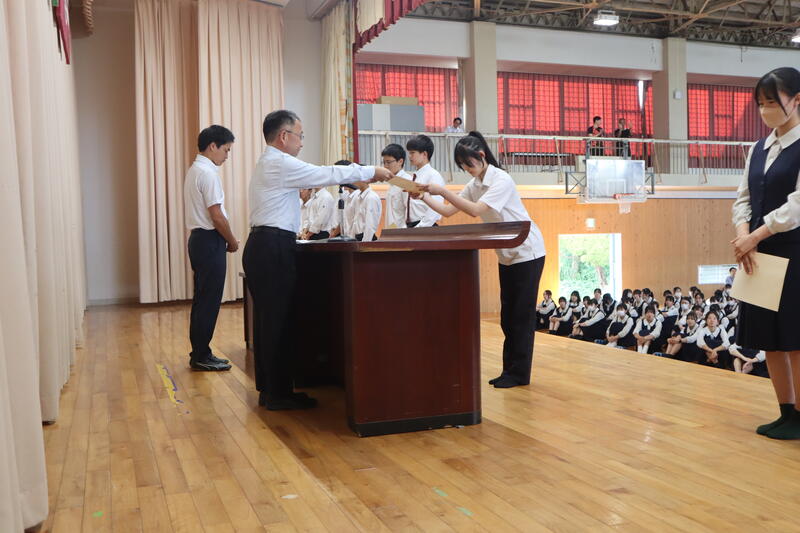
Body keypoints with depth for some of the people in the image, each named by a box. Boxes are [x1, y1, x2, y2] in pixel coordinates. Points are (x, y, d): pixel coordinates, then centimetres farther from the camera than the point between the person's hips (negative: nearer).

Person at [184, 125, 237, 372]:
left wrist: (225, 239, 14)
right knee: (209, 301, -3)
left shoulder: (193, 171, 16)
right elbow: (217, 215, -19)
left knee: (201, 300, 14)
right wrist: (232, 241, -5)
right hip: (210, 241, -10)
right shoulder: (208, 173, -15)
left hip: (198, 238, 10)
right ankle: (202, 356, 4)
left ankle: (199, 353, 21)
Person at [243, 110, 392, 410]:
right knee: (278, 320, -5)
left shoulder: (268, 165, 21)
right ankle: (278, 393, 2)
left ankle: (268, 388, 21)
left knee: (267, 319, 13)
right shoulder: (280, 164, -12)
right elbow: (327, 174, -11)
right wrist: (371, 172, -1)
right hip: (274, 248, -11)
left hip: (262, 247, 11)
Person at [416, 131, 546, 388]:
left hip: (527, 252, -8)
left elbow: (476, 210, -31)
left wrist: (443, 191, -32)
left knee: (522, 314, -3)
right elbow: (448, 211, 2)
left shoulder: (501, 180, -20)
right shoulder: (474, 185, 5)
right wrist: (424, 196, -13)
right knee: (508, 315, 10)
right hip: (507, 255, 8)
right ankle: (509, 369, 16)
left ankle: (519, 373, 3)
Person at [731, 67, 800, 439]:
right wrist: (743, 234, -8)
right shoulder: (758, 149, 13)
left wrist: (756, 236, -17)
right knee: (768, 338, 9)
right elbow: (743, 198, 10)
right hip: (761, 255, 7)